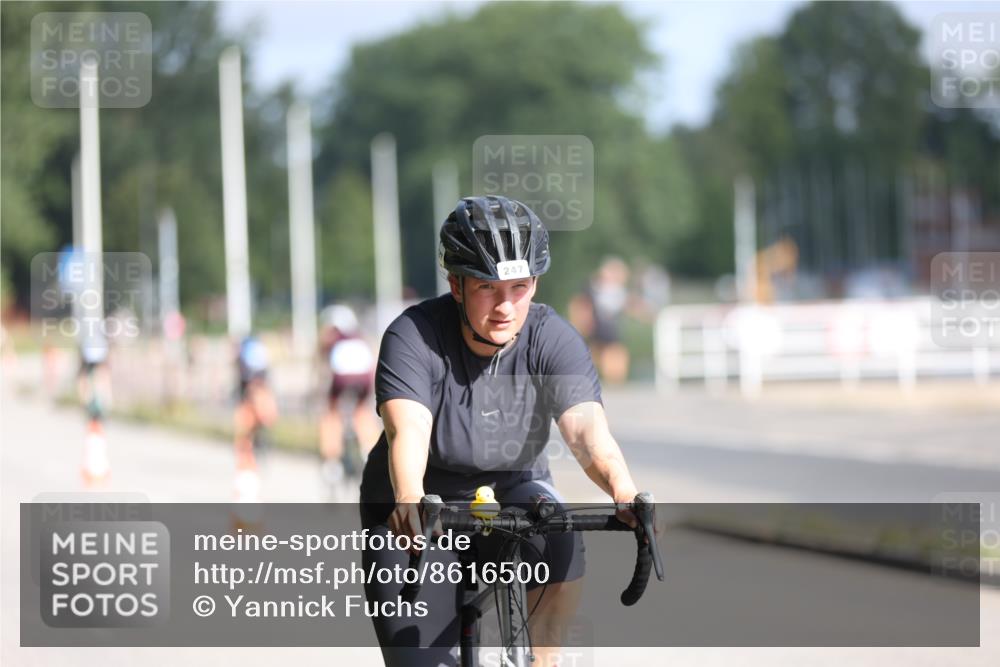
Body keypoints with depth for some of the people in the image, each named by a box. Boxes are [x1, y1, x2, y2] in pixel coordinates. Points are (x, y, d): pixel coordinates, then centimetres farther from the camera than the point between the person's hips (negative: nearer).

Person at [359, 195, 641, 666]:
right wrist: (409, 500, -59)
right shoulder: (413, 337, -22)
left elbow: (587, 427, -31)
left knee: (562, 545, -32)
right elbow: (407, 430, -37)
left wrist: (623, 490, -52)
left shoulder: (553, 340, -16)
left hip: (512, 491, 1)